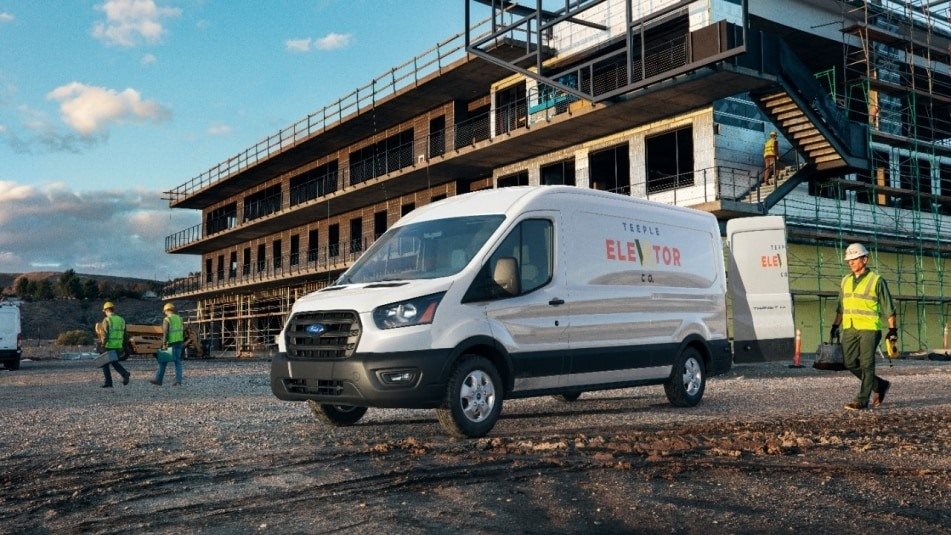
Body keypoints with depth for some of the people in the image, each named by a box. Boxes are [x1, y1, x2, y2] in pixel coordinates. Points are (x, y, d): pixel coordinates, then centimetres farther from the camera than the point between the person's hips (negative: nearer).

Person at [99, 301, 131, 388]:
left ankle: (108, 382, 9)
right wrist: (121, 343, 18)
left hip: (109, 346, -6)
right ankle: (125, 374, -7)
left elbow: (105, 334, -17)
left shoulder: (106, 320, -10)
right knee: (114, 363, 17)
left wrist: (103, 344, -11)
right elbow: (124, 334, 12)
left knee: (105, 364, 9)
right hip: (118, 346, 6)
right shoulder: (121, 319, 9)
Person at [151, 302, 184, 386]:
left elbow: (165, 333, -18)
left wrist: (164, 344, -18)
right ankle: (178, 381, -4)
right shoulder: (179, 318, 10)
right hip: (179, 342, 6)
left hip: (170, 343, -6)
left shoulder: (166, 320, -9)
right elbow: (183, 330, 12)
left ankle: (158, 380, 12)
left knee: (163, 362, 6)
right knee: (178, 362, 4)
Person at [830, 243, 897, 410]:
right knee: (850, 363, 5)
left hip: (869, 329, -6)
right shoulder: (845, 280, 13)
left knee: (866, 364, -4)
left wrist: (893, 329, -5)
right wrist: (835, 325, 15)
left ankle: (862, 400, 1)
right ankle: (880, 385, 24)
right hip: (849, 328, 6)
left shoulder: (876, 281, -4)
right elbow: (841, 307, 21)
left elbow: (888, 308, -2)